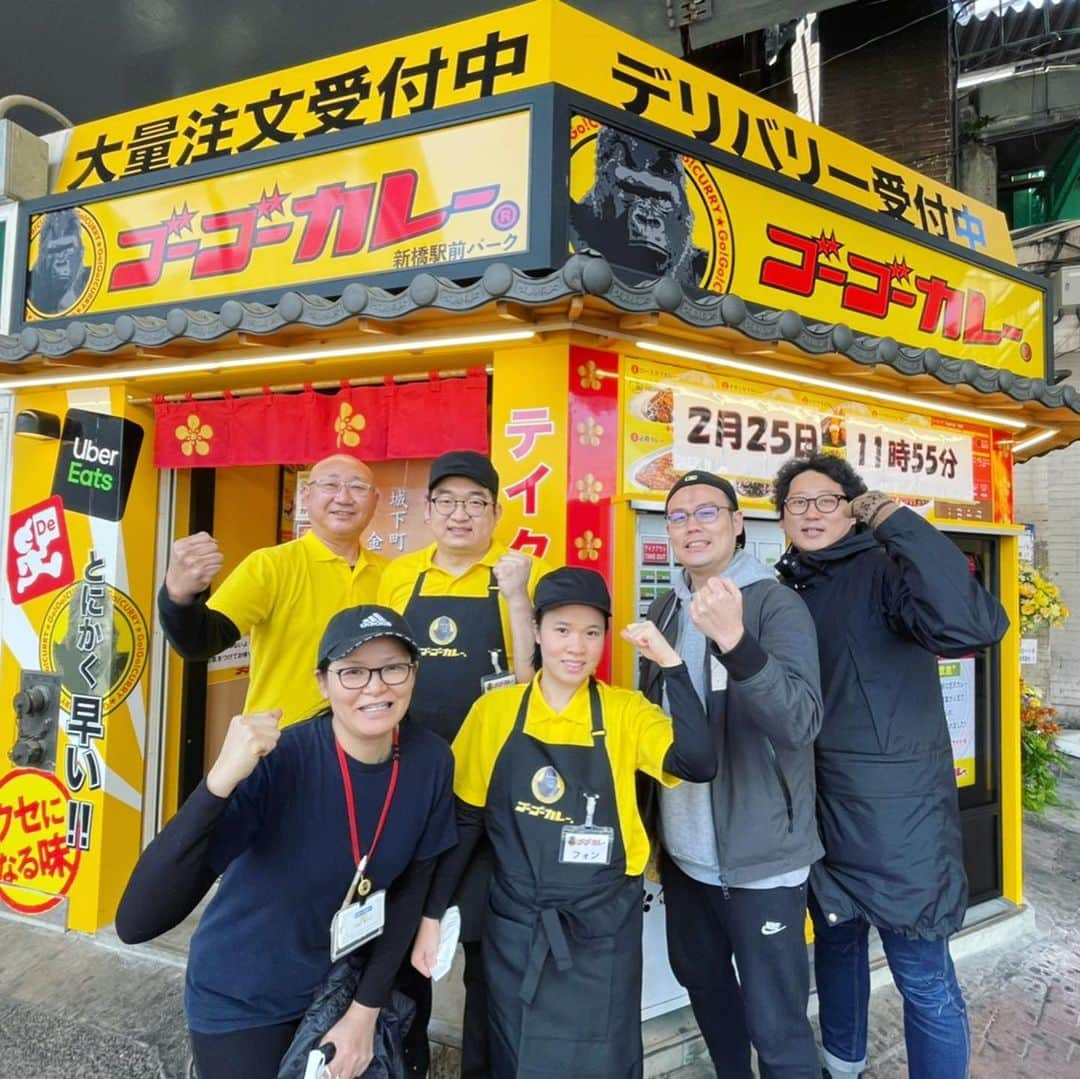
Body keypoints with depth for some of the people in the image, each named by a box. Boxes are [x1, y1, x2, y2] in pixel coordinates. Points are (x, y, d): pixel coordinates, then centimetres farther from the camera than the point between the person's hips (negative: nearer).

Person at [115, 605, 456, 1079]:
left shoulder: (430, 761, -17)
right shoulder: (277, 762, -30)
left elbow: (410, 887, -2)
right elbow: (136, 923, -36)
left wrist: (366, 1008, -3)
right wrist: (220, 782, -47)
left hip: (341, 983, 4)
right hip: (242, 1002, -4)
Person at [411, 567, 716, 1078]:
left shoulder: (626, 712, -7)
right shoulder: (494, 711, -4)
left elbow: (698, 763, -23)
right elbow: (464, 821, 2)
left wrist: (670, 663, -25)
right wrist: (431, 915, 2)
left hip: (602, 930, -1)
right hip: (514, 927, 1)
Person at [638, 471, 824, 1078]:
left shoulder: (777, 605, -14)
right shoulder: (665, 610, 5)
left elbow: (801, 723, -28)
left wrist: (734, 640, -42)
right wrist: (652, 823, 12)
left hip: (761, 856, -6)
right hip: (684, 849, 7)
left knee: (776, 1027, 1)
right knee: (701, 980, 23)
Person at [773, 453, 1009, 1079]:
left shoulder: (885, 568, -13)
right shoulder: (789, 588, 6)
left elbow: (974, 625, -33)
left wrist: (897, 520, -30)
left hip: (894, 805, -7)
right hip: (820, 803, 7)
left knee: (923, 975, 4)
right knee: (836, 939, 24)